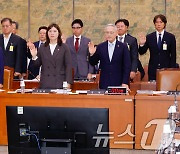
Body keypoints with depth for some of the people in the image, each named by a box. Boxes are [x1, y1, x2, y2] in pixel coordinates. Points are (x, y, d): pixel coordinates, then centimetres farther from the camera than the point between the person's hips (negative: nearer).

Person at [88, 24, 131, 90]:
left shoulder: (123, 47, 0)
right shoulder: (100, 47, 6)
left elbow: (127, 66, -3)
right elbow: (93, 63, 9)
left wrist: (125, 83, -10)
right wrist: (92, 54, -10)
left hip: (118, 84, -2)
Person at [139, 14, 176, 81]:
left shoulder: (171, 37, 3)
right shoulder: (149, 37, 6)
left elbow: (173, 55, 4)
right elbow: (141, 52, 4)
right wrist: (141, 44, -16)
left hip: (166, 68, -1)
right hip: (153, 70, 1)